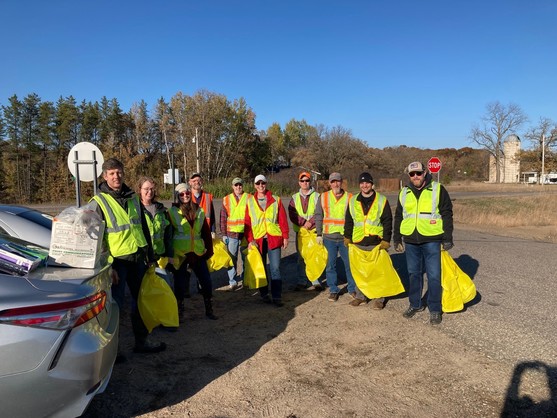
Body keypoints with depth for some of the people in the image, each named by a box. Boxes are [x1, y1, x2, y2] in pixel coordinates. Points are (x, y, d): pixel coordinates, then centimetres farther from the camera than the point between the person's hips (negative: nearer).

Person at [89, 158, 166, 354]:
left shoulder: (132, 198, 11)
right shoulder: (98, 202, -7)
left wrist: (150, 256, 13)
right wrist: (107, 267, -15)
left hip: (138, 258, 6)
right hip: (117, 260, -6)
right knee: (116, 305, 0)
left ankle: (142, 341, 28)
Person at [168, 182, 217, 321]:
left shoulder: (199, 211, 7)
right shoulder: (173, 212, -4)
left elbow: (206, 232, 11)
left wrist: (209, 249, 7)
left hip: (198, 252, 3)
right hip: (180, 254, -3)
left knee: (206, 281, 5)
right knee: (180, 284, 5)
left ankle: (209, 310, 23)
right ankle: (179, 313, 23)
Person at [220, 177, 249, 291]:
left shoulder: (249, 198, 4)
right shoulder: (227, 199, 6)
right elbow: (223, 218, 7)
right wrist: (224, 234, 3)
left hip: (246, 233, 0)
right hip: (231, 234, 0)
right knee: (232, 258, 1)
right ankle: (232, 282, 9)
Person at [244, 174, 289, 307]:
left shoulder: (276, 200, 4)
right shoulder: (250, 201, 6)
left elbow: (283, 220, 3)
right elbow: (247, 223, 2)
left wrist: (285, 236, -1)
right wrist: (250, 240, -6)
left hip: (273, 238, -1)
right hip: (257, 240, 2)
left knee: (275, 268, -4)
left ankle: (277, 297, 2)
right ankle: (264, 294, 24)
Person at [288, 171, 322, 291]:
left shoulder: (317, 196, 2)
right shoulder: (295, 197, 10)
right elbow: (292, 214, -2)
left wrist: (310, 222, -20)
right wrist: (303, 222, -16)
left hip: (314, 231, -3)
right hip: (300, 231, 3)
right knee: (301, 257, 10)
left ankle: (315, 282, 3)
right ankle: (301, 281, 18)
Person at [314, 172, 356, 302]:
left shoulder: (350, 197, 1)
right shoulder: (323, 197, 4)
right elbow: (318, 217, 8)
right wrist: (319, 234, 3)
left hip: (346, 237, -1)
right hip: (329, 237, 1)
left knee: (350, 263, 6)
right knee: (330, 265, 8)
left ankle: (352, 289, 23)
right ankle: (333, 290, 21)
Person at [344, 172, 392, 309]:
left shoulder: (382, 200, 0)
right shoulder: (353, 201, 8)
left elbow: (387, 222, -1)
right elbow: (348, 221, 14)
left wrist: (385, 240, -7)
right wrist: (347, 238, 10)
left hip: (376, 242, -3)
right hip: (358, 243, 3)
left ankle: (379, 298, 15)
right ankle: (360, 295, 24)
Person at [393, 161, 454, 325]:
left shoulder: (437, 190, -1)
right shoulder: (404, 193, 10)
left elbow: (447, 214, -2)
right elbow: (398, 217, 16)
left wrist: (447, 238, -7)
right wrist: (397, 239, 15)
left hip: (431, 240, -4)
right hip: (410, 241, 4)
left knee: (434, 276, 0)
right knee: (413, 274, 13)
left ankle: (435, 309, 12)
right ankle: (415, 304, 27)